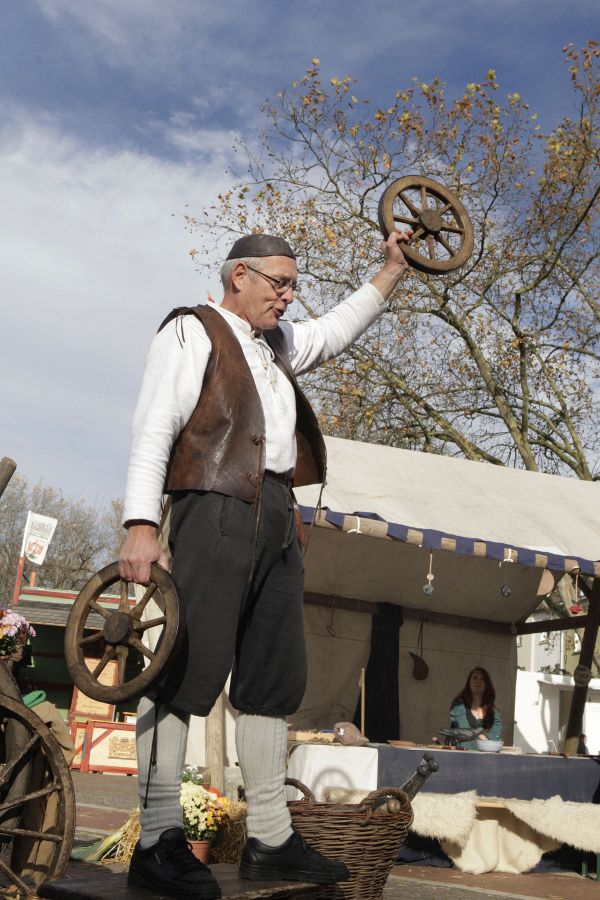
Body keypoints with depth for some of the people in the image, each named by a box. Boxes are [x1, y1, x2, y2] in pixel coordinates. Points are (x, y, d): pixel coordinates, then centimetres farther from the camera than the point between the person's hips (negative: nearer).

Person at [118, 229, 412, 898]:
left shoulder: (275, 344, 25)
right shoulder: (193, 331, 2)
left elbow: (336, 332, 41)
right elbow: (154, 428, -8)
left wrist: (392, 270, 34)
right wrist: (142, 526, -18)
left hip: (276, 516, 9)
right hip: (217, 509, -8)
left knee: (276, 677, 6)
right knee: (190, 667, -11)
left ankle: (268, 842, 13)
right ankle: (157, 843, -4)